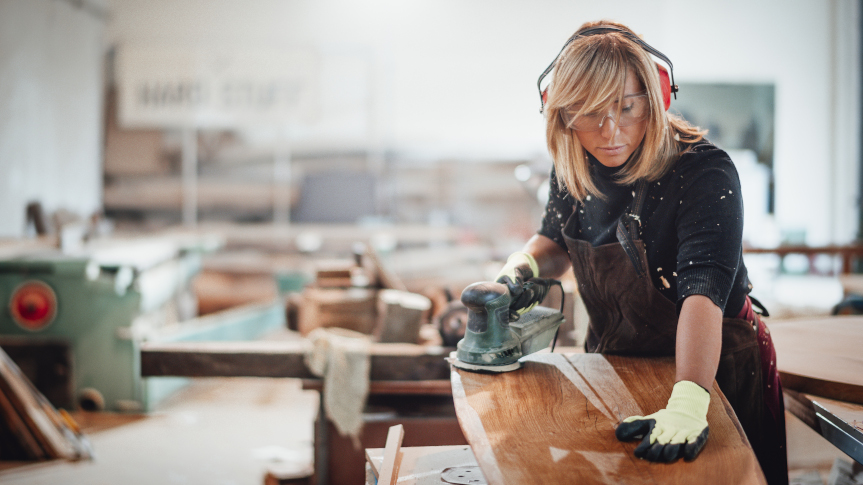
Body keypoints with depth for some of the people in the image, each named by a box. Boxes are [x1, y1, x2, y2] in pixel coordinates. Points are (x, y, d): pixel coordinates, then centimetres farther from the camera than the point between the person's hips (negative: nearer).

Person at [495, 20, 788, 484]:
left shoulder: (704, 172, -29)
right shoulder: (574, 167, -10)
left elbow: (704, 292, -42)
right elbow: (555, 240, 10)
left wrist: (686, 406, -55)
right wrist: (522, 266, -13)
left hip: (711, 366, -5)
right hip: (612, 360, 5)